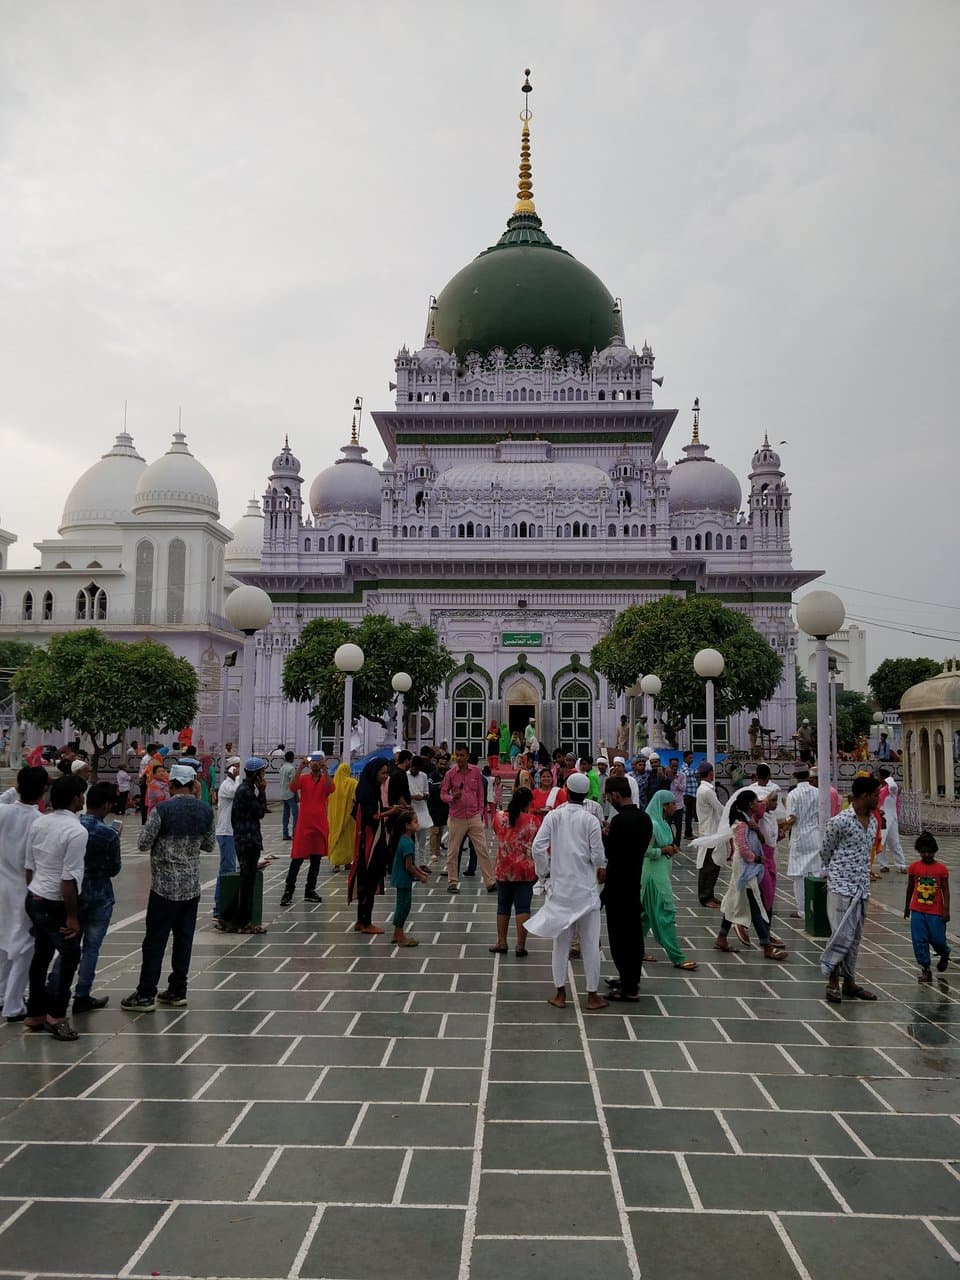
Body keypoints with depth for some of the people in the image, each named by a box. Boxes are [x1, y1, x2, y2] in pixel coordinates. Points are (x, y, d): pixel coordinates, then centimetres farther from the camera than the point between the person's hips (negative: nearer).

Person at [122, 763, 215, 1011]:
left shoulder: (162, 810, -15)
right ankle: (177, 991, 18)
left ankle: (145, 995, 8)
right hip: (192, 886, 5)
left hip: (165, 886, -5)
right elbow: (209, 846, 10)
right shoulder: (206, 811, 0)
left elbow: (143, 844, -8)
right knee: (184, 939, 11)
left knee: (155, 940, 3)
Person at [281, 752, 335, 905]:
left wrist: (325, 769, -23)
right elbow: (292, 788, -17)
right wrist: (300, 769, -22)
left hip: (320, 826, 2)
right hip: (303, 825, -2)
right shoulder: (303, 778, 2)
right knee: (297, 859, -4)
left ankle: (310, 891, 18)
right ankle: (288, 892, 0)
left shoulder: (326, 779, 4)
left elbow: (331, 789, -18)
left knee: (316, 860, 8)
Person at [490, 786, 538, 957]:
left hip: (503, 870, 2)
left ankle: (501, 942, 20)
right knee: (523, 907, 3)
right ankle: (520, 945, 1)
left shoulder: (499, 817, -4)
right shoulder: (533, 821, -10)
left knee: (503, 905, 15)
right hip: (526, 871, -2)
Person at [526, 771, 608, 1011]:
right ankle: (592, 995, 14)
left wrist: (544, 871, 6)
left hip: (560, 887, 2)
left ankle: (560, 993, 17)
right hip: (586, 888, -2)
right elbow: (597, 856, -9)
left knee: (561, 941, 11)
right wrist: (599, 870, 13)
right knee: (590, 942, 7)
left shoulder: (554, 816, -4)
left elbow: (538, 847, -10)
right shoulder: (591, 820, -8)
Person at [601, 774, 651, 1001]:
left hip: (618, 886, -8)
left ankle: (629, 987, 3)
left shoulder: (619, 820, -21)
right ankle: (631, 979, 28)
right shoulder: (645, 818, 6)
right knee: (634, 933, 16)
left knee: (620, 936, -1)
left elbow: (609, 852, -18)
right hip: (635, 882, 9)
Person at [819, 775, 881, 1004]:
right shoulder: (840, 821, -15)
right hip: (842, 886, -7)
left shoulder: (874, 821, 8)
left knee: (855, 936, 12)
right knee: (842, 935, -7)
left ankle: (849, 981, 22)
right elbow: (826, 852, -3)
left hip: (862, 887, 7)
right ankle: (832, 982, 6)